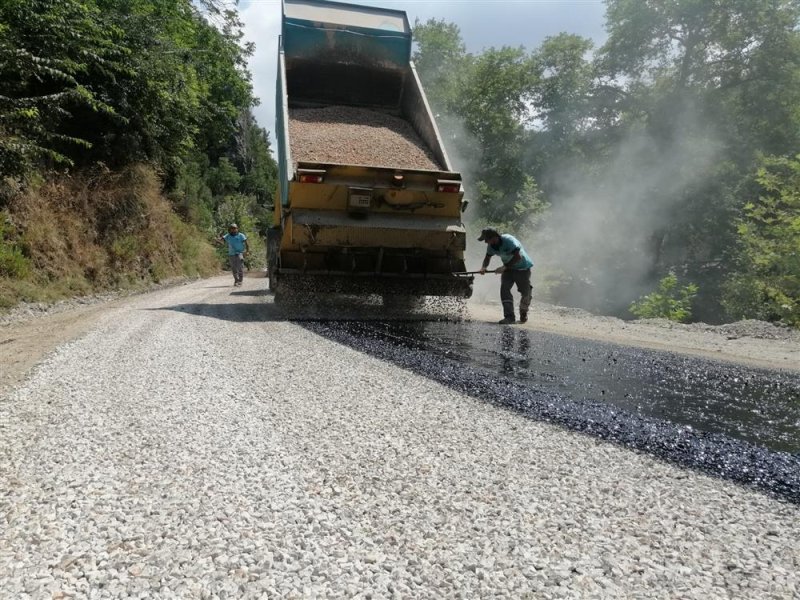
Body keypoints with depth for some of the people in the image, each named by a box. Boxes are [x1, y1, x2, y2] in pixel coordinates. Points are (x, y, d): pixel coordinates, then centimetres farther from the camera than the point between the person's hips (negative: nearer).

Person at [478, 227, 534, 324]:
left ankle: (523, 313, 27)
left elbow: (518, 257, -32)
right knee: (504, 289, -14)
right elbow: (487, 257, 5)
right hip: (508, 268, 6)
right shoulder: (491, 246, -8)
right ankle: (509, 317, -15)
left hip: (523, 267, -6)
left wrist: (504, 267, -35)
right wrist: (484, 267, -17)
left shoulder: (509, 240, -30)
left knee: (526, 292, 0)